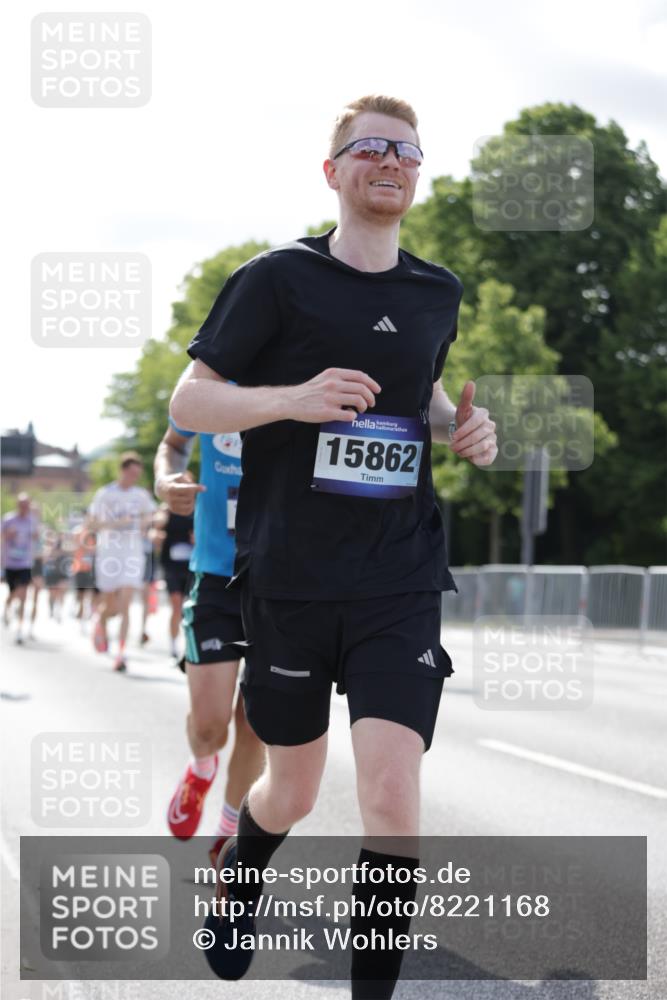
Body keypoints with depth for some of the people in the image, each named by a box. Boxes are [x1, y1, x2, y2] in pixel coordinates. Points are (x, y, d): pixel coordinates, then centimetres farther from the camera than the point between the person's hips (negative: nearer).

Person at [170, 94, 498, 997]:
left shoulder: (438, 294, 9)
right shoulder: (279, 278, -4)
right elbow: (187, 401, -4)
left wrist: (462, 426, 6)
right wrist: (293, 399, -21)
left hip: (400, 583, 2)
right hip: (291, 579, -2)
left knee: (392, 796, -14)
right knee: (292, 794, 14)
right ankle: (239, 881, 49)